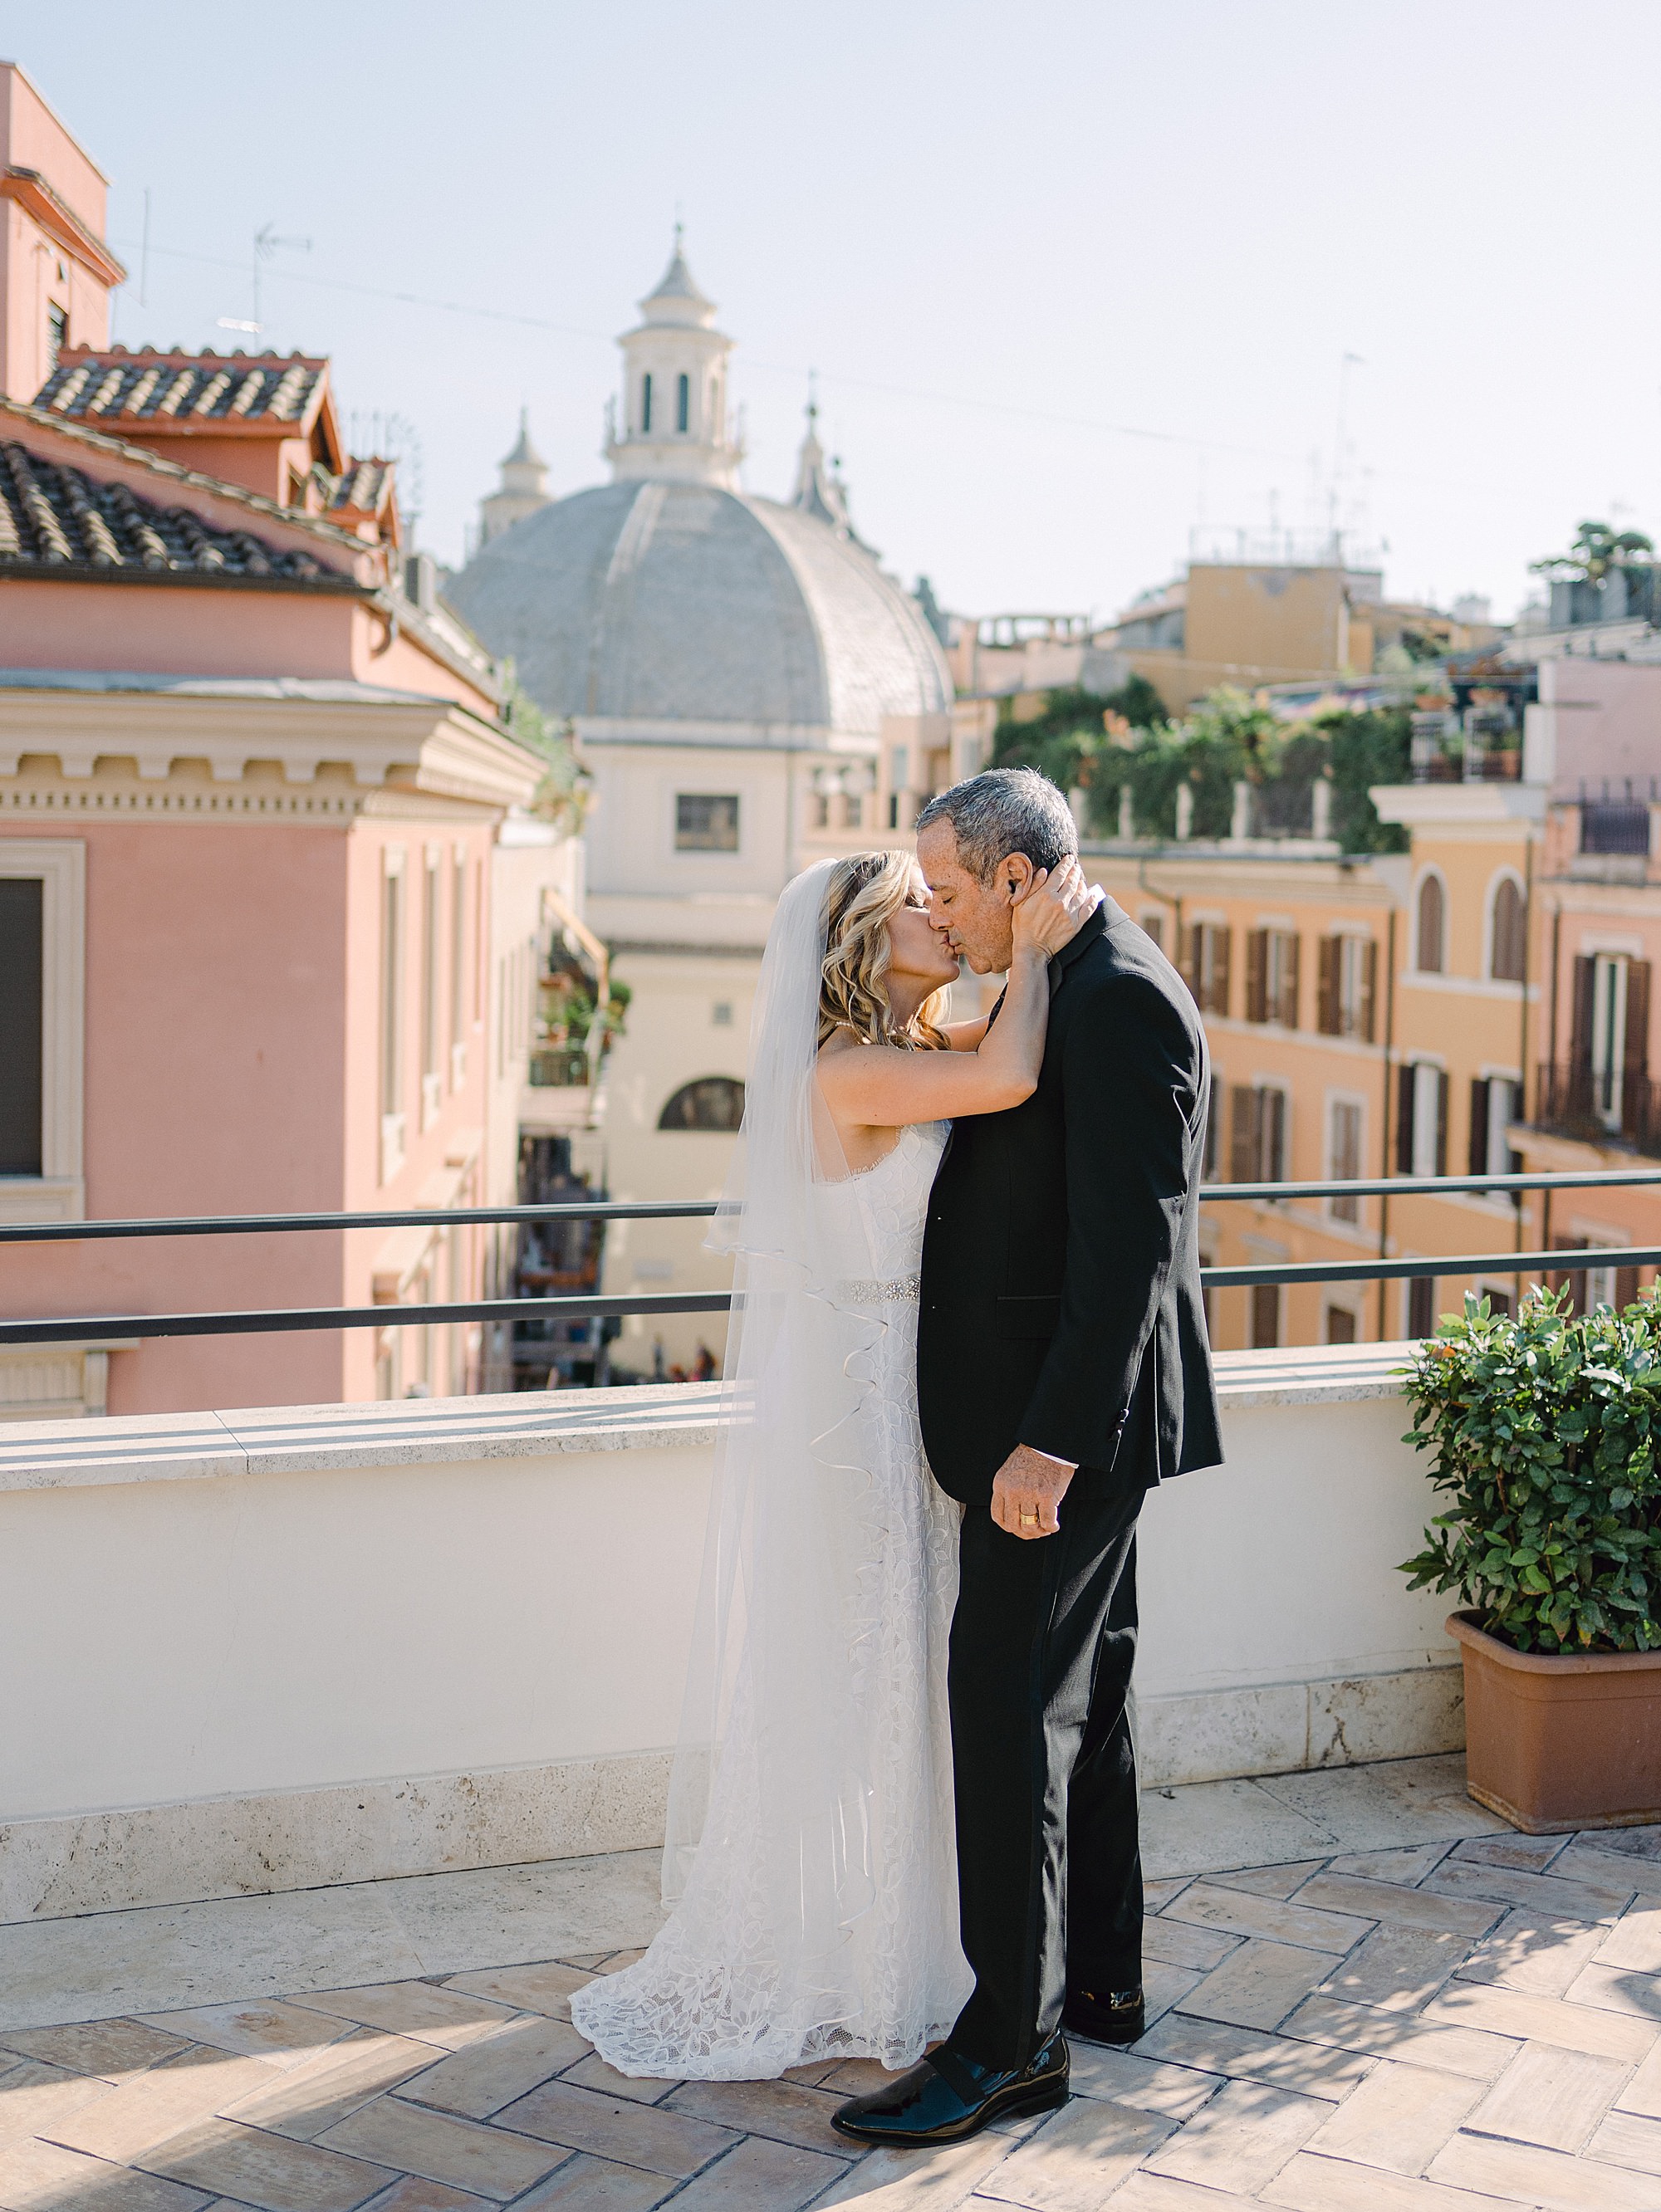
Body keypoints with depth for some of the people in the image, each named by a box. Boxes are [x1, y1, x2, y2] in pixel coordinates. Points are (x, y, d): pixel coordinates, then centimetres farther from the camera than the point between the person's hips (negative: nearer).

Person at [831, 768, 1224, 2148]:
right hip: (1066, 1412, 11)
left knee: (1011, 1705, -5)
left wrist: (1047, 1444, -26)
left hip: (1065, 1417, -11)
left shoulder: (1120, 999, -19)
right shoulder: (1078, 989, 13)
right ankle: (1101, 1978, 30)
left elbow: (1131, 1245, -25)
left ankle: (1015, 2037, 4)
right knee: (1082, 1695, 17)